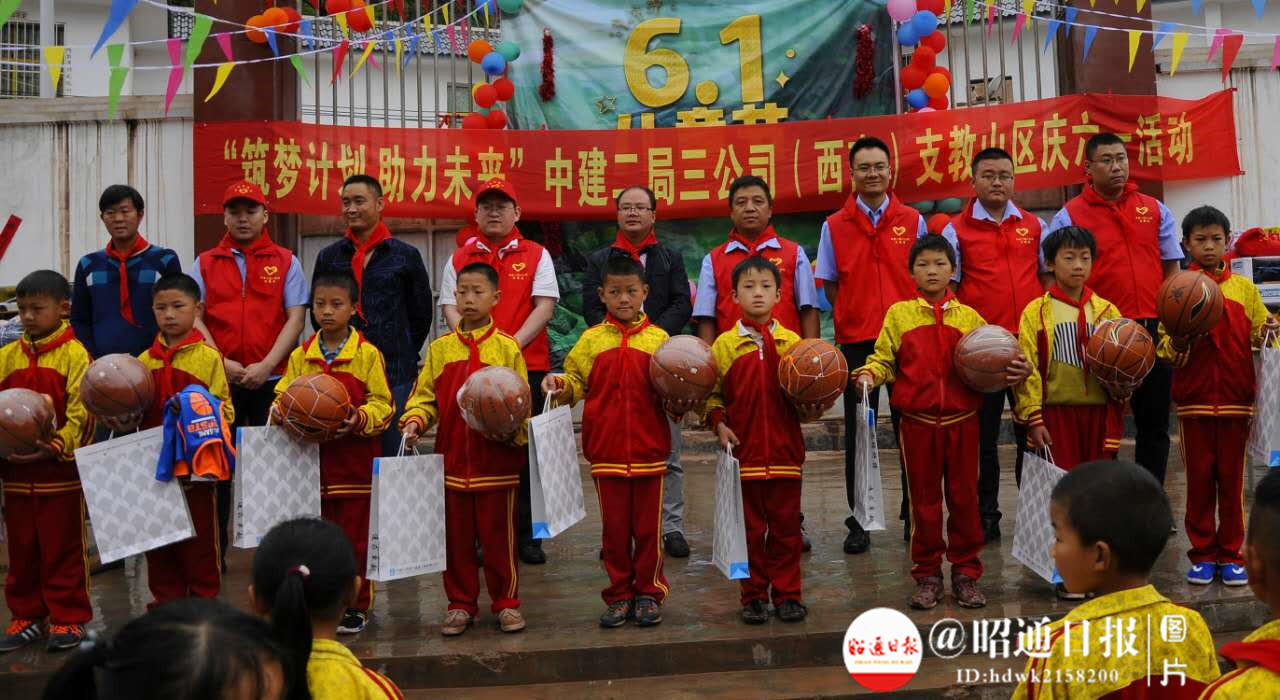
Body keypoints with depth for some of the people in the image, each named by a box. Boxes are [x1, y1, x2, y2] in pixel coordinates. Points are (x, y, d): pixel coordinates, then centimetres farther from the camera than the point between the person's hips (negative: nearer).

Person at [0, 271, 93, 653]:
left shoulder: (74, 353, -7)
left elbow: (81, 411, -12)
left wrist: (56, 447, -22)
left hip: (61, 472, -5)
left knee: (64, 549, 5)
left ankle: (69, 618, 16)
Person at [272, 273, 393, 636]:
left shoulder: (367, 354, -3)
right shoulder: (300, 356, 9)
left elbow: (382, 404, -4)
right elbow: (285, 395, 12)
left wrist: (360, 419, -21)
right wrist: (279, 409, -10)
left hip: (355, 462, -3)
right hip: (312, 459, 3)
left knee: (355, 537, 4)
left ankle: (356, 607, 17)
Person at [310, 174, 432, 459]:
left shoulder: (406, 256, 4)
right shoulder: (328, 257, 9)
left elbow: (422, 313, 9)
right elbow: (317, 313, 15)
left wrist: (402, 355, 9)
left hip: (394, 374, -2)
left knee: (390, 454, 3)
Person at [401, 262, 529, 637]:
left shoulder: (507, 347, -1)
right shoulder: (440, 348, 7)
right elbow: (425, 395, 9)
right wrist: (414, 420, -9)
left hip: (497, 461, -3)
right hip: (452, 460, 3)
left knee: (499, 536, 6)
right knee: (456, 537, 10)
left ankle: (506, 602, 20)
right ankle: (460, 604, 24)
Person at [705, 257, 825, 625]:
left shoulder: (792, 342, 6)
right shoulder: (724, 345, 4)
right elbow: (712, 394, 7)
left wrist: (810, 410, -9)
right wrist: (718, 423, -9)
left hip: (784, 449, 1)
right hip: (743, 450, -1)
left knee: (786, 526, 7)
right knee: (749, 527, 7)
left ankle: (786, 594, 19)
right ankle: (753, 596, 19)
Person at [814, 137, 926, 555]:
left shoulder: (912, 221, 6)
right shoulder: (834, 226, 4)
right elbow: (829, 284, 9)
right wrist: (850, 317, -2)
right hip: (856, 340, 0)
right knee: (857, 432, 4)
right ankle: (859, 521, 13)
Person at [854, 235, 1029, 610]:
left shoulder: (969, 317, 8)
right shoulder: (898, 314, 6)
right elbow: (884, 358, 4)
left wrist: (1014, 371, -11)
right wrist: (869, 375, -16)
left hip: (962, 421, 1)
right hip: (918, 422, -1)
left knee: (964, 497, 7)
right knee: (924, 499, 7)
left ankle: (966, 573, 20)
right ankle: (927, 575, 18)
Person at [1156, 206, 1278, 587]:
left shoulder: (1244, 288, 6)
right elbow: (1166, 347, -2)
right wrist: (1179, 342, -22)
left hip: (1235, 396, 1)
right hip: (1194, 398, -1)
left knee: (1232, 477, 5)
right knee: (1199, 476, 6)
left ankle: (1231, 554, 15)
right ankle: (1202, 553, 15)